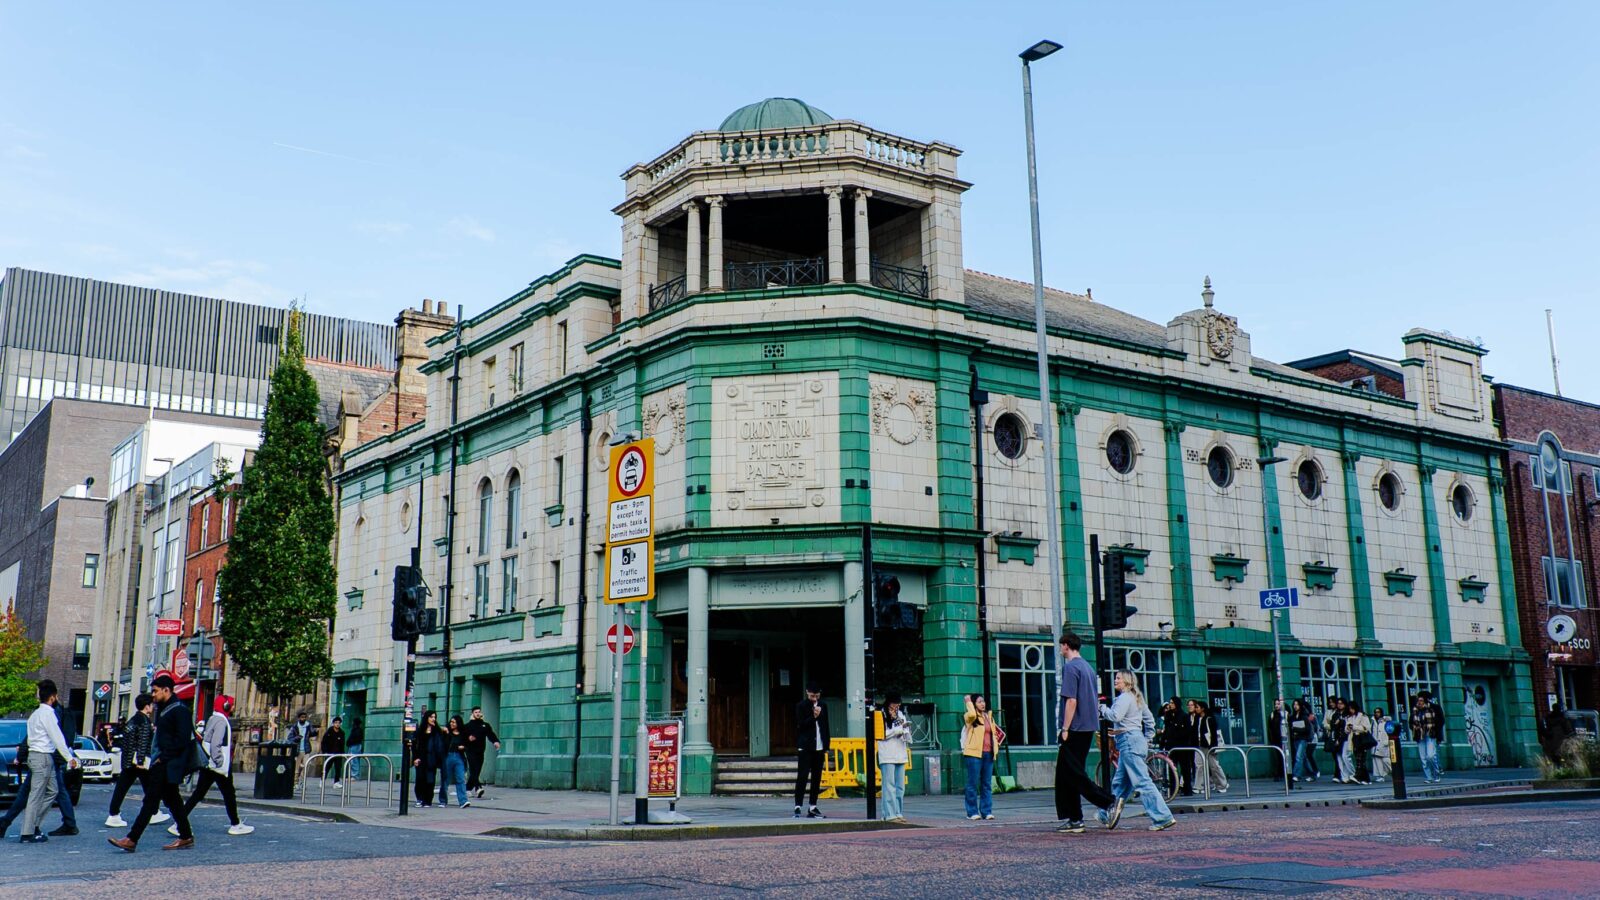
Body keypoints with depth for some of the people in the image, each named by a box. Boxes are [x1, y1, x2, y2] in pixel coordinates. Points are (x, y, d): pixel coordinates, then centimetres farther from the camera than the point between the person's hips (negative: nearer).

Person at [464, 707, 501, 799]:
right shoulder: (468, 725, 5)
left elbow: (491, 734, 0)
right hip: (471, 751, -4)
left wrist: (496, 741, -18)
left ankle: (468, 788, 23)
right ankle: (478, 788, -29)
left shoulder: (485, 725, 12)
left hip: (480, 752, 4)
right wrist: (468, 738, -19)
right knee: (473, 770, -17)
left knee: (477, 772, 8)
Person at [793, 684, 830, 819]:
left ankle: (813, 808, 13)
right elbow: (801, 725, -8)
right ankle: (797, 807, -8)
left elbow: (825, 727, 15)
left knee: (817, 778, 7)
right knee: (802, 777, -8)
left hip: (819, 748, 5)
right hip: (805, 748, -5)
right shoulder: (801, 706, -3)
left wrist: (826, 748, 12)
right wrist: (814, 717, -20)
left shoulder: (823, 706, 11)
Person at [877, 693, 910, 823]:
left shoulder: (900, 714, 17)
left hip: (900, 754, 7)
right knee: (889, 786, -8)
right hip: (887, 755, -7)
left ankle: (899, 813, 13)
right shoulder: (881, 715, -4)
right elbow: (883, 734, -12)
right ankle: (890, 814, -8)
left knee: (900, 786, 8)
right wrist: (899, 728, -11)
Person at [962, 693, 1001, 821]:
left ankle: (986, 811, 11)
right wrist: (968, 702, -11)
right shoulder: (970, 717, -1)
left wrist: (995, 747, 13)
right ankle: (972, 812, 2)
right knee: (973, 784, -3)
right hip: (974, 753, -6)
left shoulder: (989, 717, 18)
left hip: (988, 754, 6)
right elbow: (972, 714, -26)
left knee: (987, 784, 7)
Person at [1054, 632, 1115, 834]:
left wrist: (1065, 729, -16)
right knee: (1066, 773, 11)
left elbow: (1071, 700, -18)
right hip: (1088, 728, 9)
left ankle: (1110, 802, -16)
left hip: (1076, 729, -9)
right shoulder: (1088, 667, 17)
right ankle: (1074, 820, 10)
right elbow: (1095, 701, 21)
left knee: (1073, 773, -8)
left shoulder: (1070, 667, -11)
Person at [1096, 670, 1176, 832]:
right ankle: (1107, 816, 24)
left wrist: (1103, 708, -8)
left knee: (1142, 782, -11)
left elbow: (1115, 716, -25)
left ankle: (1164, 818, -14)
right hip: (1137, 740, 10)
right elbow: (1150, 720, 23)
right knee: (1119, 782, 16)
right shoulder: (1136, 698, 19)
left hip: (1129, 741, -10)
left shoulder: (1125, 697, -10)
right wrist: (1146, 739, 25)